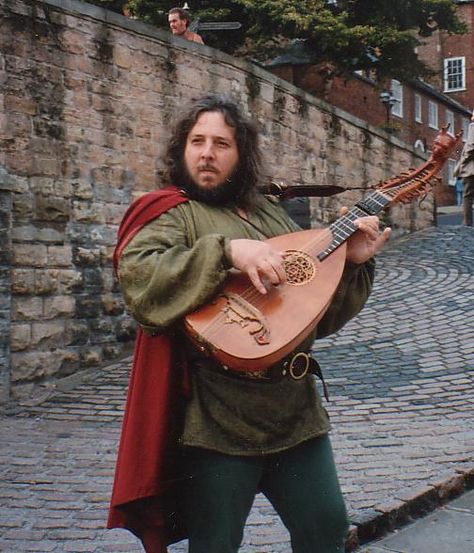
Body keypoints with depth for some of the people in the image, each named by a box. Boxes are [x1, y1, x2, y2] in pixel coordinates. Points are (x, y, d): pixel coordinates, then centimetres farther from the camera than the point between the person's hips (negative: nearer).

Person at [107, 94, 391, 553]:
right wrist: (227, 250, -31)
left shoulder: (271, 214, 14)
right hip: (216, 418, -5)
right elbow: (136, 274, -25)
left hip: (295, 409, 6)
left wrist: (353, 263, 1)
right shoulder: (173, 213, -3)